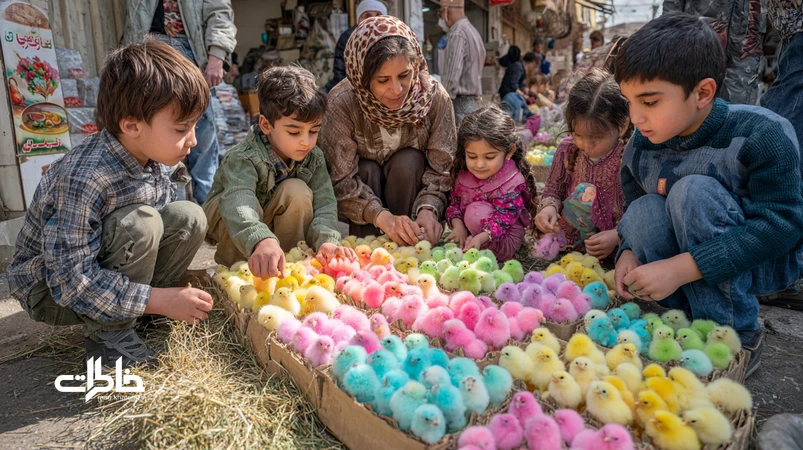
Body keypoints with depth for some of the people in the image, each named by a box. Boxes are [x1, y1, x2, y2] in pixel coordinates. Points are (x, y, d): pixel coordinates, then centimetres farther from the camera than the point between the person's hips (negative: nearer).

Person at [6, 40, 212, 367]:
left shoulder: (151, 158, -11)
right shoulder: (83, 179, -34)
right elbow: (70, 281, -32)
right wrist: (161, 300, -31)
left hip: (105, 270, 7)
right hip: (50, 290, -6)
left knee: (189, 217, -13)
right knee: (140, 223, -32)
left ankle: (135, 308, 2)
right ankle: (106, 331, -11)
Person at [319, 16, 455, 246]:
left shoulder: (435, 96, -22)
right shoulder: (341, 103, -27)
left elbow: (441, 167, -18)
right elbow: (340, 182, -27)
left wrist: (428, 209, -37)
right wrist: (381, 216, -41)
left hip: (409, 177, 1)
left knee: (408, 162, -28)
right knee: (367, 171, -30)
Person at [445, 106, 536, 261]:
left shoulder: (511, 182, -22)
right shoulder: (464, 175, -4)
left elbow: (503, 219, -28)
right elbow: (455, 203, 2)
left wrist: (481, 237, -46)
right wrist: (458, 225, -20)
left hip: (503, 242, -7)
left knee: (476, 210, -29)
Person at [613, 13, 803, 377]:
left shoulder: (761, 134, -24)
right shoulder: (640, 148, -10)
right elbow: (631, 208, 2)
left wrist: (680, 269, -37)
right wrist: (629, 253, -21)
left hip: (771, 259, -4)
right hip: (686, 268, 4)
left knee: (693, 190, -30)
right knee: (643, 211, -24)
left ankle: (736, 337, -19)